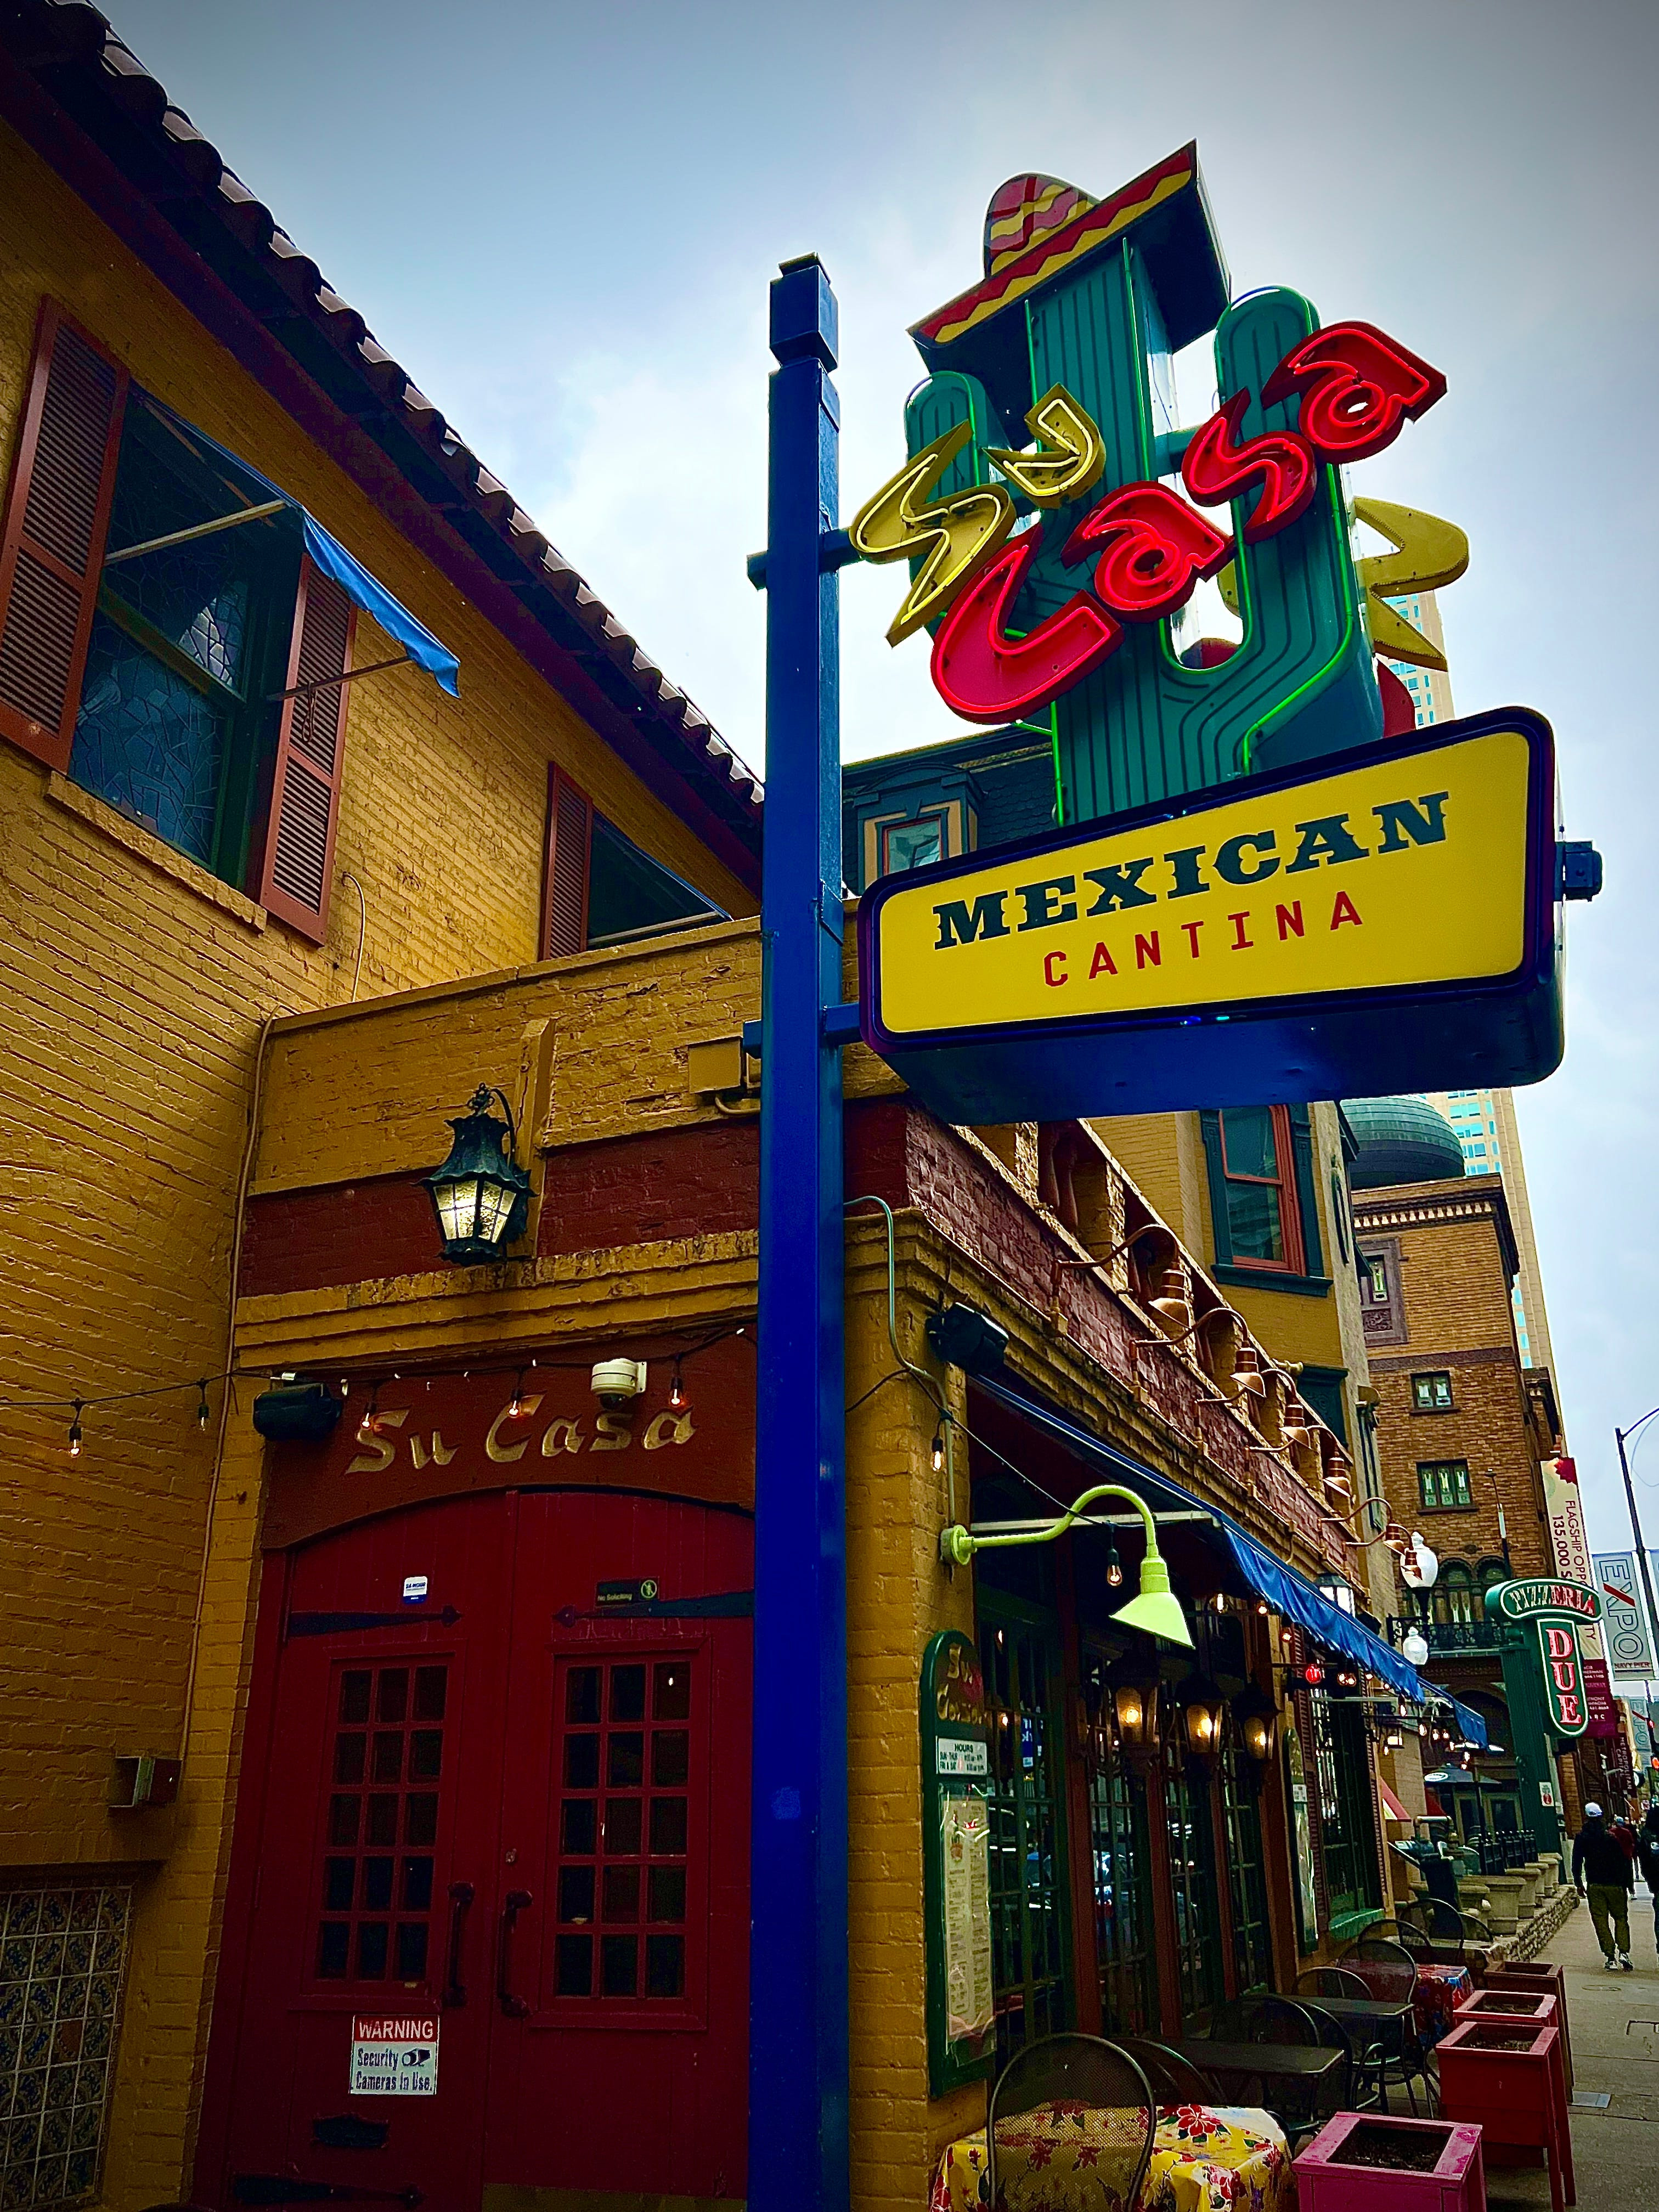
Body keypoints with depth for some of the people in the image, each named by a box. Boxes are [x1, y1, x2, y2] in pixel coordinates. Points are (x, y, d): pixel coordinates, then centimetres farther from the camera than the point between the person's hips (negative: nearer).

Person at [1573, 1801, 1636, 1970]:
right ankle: (1624, 1952, -3)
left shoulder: (1581, 1837, 1)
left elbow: (1577, 1863, 1)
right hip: (1615, 1885, 0)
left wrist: (1579, 1884, 8)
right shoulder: (1612, 1835, -3)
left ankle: (1610, 1958, -1)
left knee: (1601, 1921, 3)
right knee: (1621, 1918, 12)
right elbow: (1625, 1861, -2)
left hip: (1594, 1886, 0)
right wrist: (1629, 1884, 7)